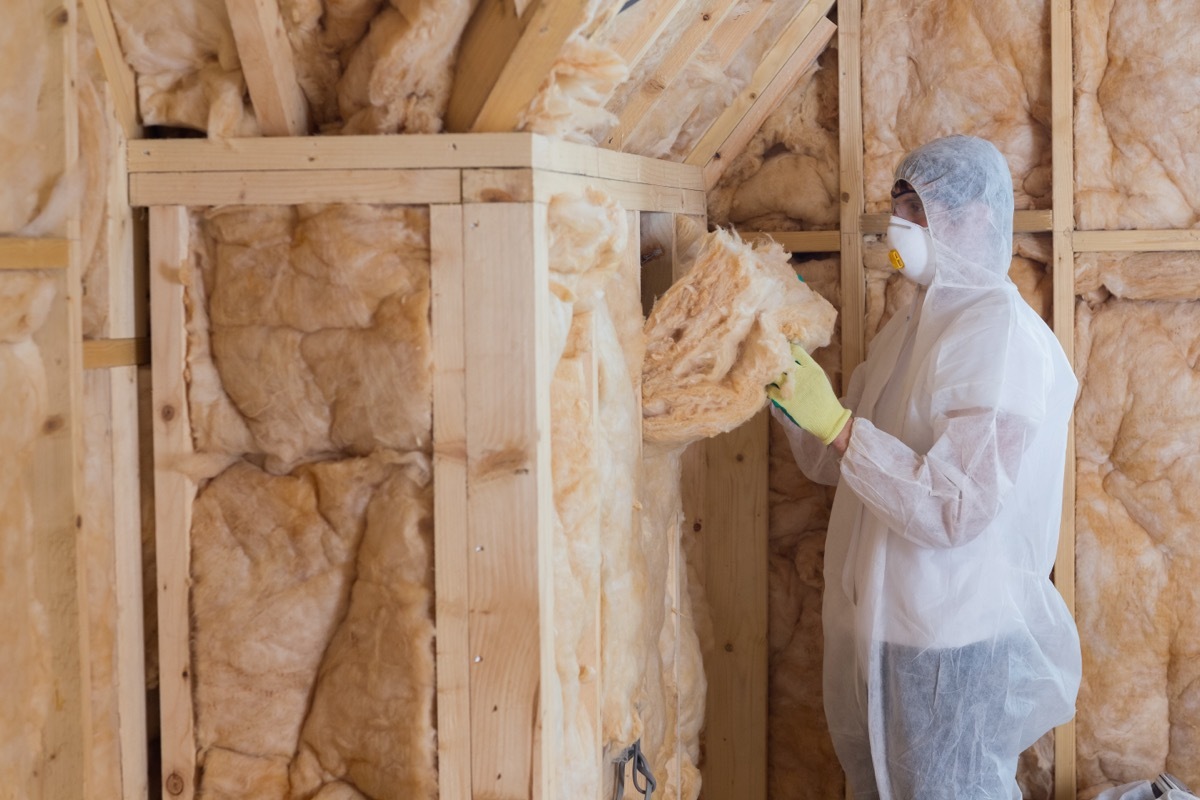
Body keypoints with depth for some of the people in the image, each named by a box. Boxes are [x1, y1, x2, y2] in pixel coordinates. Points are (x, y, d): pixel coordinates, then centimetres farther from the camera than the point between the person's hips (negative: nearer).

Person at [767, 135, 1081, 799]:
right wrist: (794, 391, -1)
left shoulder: (1001, 333, -18)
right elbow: (830, 463, 15)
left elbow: (957, 509, -26)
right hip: (876, 631, 9)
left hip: (953, 643, -9)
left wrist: (835, 423, -27)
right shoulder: (911, 325, 11)